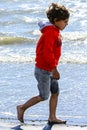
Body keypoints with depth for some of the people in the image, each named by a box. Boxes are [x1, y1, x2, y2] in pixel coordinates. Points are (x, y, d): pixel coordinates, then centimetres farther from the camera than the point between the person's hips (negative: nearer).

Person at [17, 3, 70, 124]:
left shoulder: (54, 31, 10)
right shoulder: (50, 33, -21)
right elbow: (47, 53, -27)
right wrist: (54, 68, -24)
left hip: (49, 69, 10)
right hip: (43, 69, -10)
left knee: (55, 92, 9)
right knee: (43, 96, -1)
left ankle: (52, 117, 15)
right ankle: (22, 108, 13)